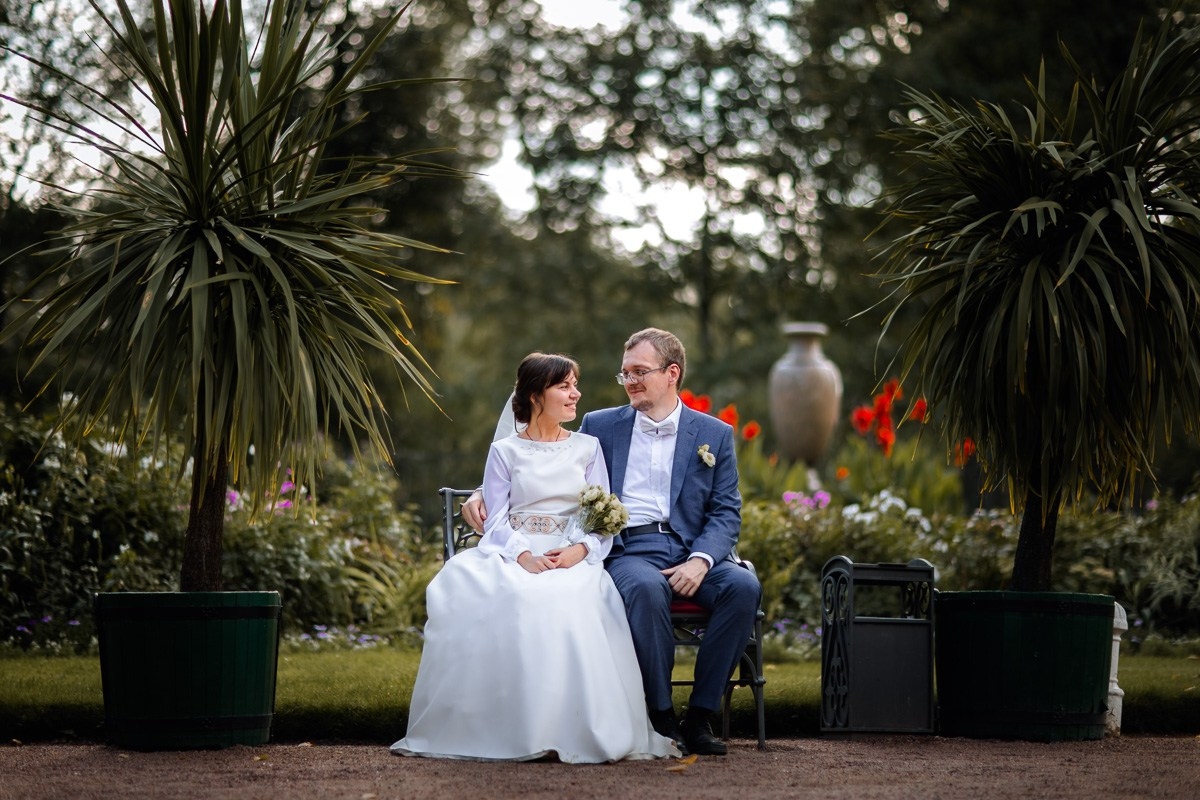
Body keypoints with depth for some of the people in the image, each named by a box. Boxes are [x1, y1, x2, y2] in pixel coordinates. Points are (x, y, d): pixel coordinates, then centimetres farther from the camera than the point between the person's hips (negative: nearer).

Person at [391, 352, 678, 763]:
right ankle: (509, 728, -28)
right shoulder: (504, 451, 13)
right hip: (514, 555, 0)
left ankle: (572, 729, -31)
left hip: (573, 557, 0)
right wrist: (523, 555, -18)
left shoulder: (587, 448, 17)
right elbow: (496, 520, 4)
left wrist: (580, 549, -14)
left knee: (571, 599, -36)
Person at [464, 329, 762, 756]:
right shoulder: (599, 426, 17)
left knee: (743, 586, -30)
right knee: (645, 588, -38)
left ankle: (699, 716, -20)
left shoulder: (714, 435, 15)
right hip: (629, 551, -1)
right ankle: (660, 715, -23)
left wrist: (700, 561, -11)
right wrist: (487, 495, 1)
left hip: (690, 552, 1)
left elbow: (726, 513, 8)